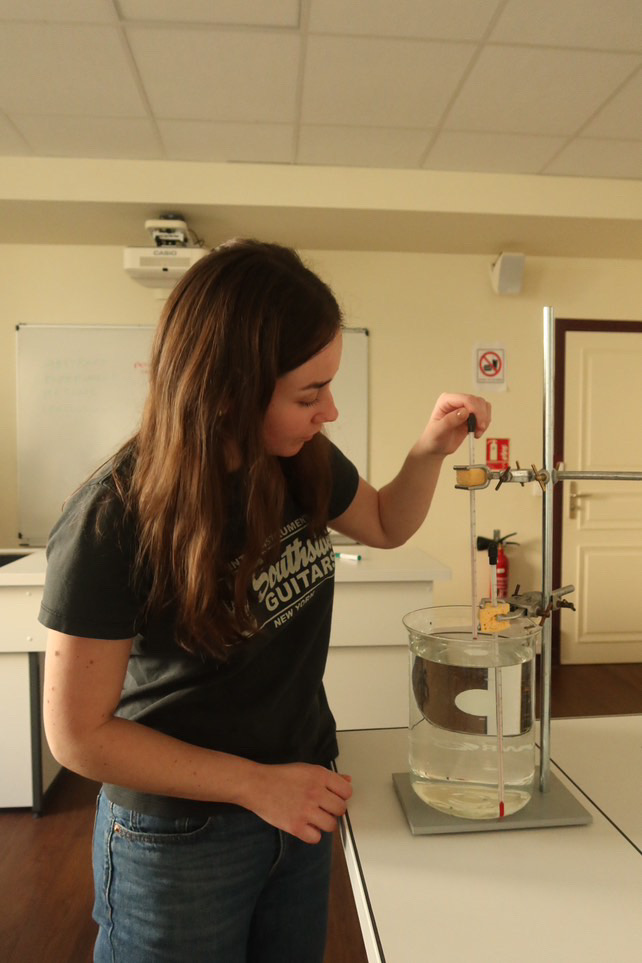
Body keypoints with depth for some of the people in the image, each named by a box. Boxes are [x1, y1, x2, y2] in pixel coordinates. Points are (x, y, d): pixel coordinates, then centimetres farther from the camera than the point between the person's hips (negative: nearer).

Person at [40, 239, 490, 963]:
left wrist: (431, 449, -10)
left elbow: (385, 525, 9)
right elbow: (78, 734, -19)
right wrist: (257, 784, -20)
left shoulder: (304, 463, -11)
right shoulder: (113, 521, -28)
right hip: (181, 836, -5)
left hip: (301, 796, 6)